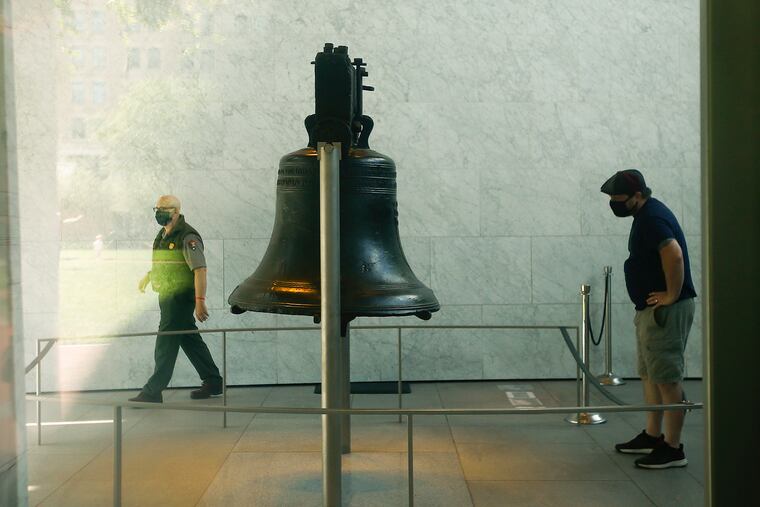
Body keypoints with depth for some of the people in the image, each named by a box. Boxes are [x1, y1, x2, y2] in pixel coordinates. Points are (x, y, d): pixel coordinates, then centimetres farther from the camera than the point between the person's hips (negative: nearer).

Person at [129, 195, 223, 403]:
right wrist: (148, 277, 28)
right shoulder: (163, 235, 14)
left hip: (181, 298, -9)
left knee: (166, 344, -8)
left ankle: (153, 392, -4)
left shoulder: (187, 237, -16)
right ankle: (213, 382, 24)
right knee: (190, 340, 14)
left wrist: (200, 300, -29)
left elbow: (200, 270, -23)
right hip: (167, 297, 9)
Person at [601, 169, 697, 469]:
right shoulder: (645, 216, 14)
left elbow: (674, 255, -31)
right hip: (650, 309, 11)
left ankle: (672, 449, 0)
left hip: (665, 310, -11)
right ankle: (652, 436, 27)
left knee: (667, 379, -5)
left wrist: (672, 296, -22)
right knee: (650, 375, 17)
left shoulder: (652, 218, -18)